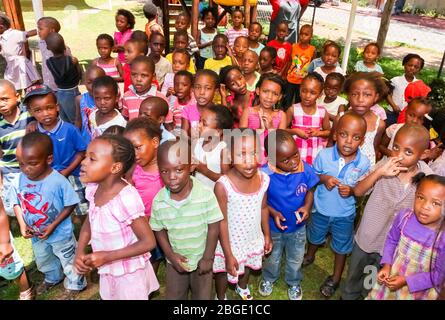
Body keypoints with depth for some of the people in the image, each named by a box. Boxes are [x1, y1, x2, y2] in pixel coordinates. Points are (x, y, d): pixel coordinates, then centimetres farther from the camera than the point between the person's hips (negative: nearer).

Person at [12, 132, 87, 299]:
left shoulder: (58, 181, -31)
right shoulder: (20, 179, -17)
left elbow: (70, 205, -20)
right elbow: (17, 202, -1)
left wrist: (53, 226, -23)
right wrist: (22, 224, -12)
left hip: (60, 234, -6)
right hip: (36, 234, 6)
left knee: (68, 261, 18)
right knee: (43, 261, 32)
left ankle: (75, 285, 45)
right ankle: (52, 278, 61)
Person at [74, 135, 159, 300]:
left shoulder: (126, 199, -33)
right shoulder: (93, 189, -10)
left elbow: (148, 242, -26)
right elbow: (88, 223, 6)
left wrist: (106, 256, -24)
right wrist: (80, 252, -9)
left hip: (129, 274, -6)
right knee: (108, 297, 28)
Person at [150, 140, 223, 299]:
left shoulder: (206, 195, -26)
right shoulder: (158, 201, -18)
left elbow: (213, 227, -16)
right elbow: (159, 230, -3)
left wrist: (208, 257, -11)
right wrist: (171, 255, -12)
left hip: (201, 258, -2)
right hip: (175, 260, 2)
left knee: (202, 296, 21)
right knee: (173, 296, 23)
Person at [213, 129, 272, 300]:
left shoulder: (263, 179, -17)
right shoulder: (223, 185, -31)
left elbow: (264, 208, 0)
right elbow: (222, 222, -22)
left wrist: (267, 235, 10)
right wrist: (228, 254, -17)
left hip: (253, 239, 5)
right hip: (231, 242, -4)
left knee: (247, 267, 31)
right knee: (224, 272, 22)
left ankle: (242, 287, 64)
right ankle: (220, 297, 54)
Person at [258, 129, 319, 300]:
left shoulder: (305, 169, -23)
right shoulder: (265, 174, -29)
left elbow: (310, 190, -5)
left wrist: (307, 206, -22)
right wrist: (273, 213, -26)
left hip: (298, 227, 2)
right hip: (274, 226, -1)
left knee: (295, 260, 26)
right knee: (272, 257, 26)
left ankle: (294, 283, 56)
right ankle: (268, 278, 58)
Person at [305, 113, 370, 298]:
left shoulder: (363, 163, -19)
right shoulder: (324, 155, -20)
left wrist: (351, 190, -26)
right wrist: (323, 178, -24)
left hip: (344, 214, 0)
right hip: (321, 209, 1)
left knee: (341, 247, 19)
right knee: (314, 237, 28)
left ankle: (335, 279, 43)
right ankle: (309, 256, 60)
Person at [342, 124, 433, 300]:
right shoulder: (385, 165, -19)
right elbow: (358, 191, -16)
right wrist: (378, 172, -30)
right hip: (365, 236, 1)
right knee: (352, 277, 25)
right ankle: (347, 296, 53)